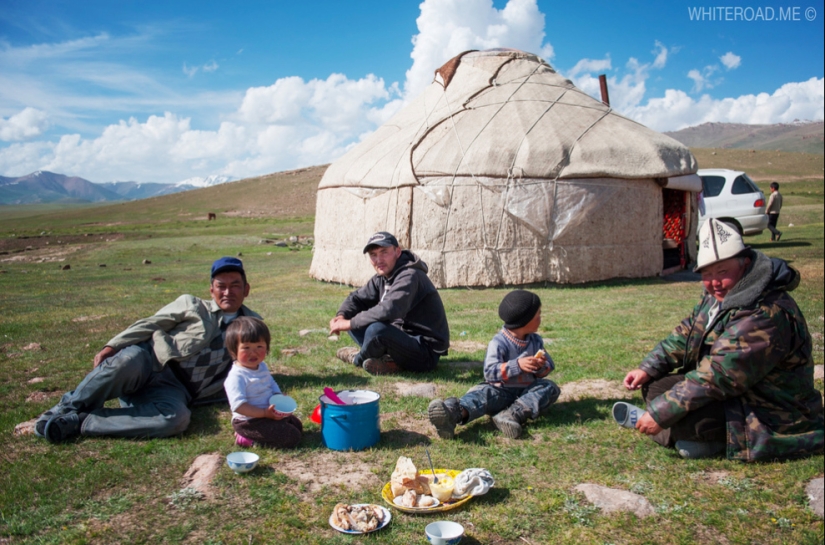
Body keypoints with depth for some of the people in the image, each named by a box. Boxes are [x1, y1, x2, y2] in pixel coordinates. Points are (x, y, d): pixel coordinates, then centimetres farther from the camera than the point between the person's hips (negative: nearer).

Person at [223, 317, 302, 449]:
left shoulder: (262, 367, 4)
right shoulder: (237, 377, -24)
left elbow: (272, 385, 18)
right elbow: (238, 406, -29)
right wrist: (265, 413, -30)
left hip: (270, 414, 9)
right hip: (250, 421, -9)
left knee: (297, 426, 19)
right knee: (291, 438, -15)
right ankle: (250, 440, -5)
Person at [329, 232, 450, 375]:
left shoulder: (409, 276, -21)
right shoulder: (381, 277, 7)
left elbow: (388, 310, -35)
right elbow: (357, 297, 14)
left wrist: (350, 323, -26)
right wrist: (341, 316, -8)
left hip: (426, 353, -9)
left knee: (376, 329, -33)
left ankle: (359, 359, -1)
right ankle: (389, 360, -6)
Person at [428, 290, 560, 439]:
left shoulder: (536, 341, 8)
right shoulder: (498, 343, -12)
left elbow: (549, 366, 9)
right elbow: (489, 372, -21)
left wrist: (542, 366, -15)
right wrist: (517, 365, -30)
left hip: (527, 391, 5)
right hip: (500, 391, -5)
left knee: (550, 387, -19)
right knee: (483, 392, -32)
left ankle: (513, 414, -42)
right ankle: (455, 413, -67)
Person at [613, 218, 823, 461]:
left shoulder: (766, 316, -30)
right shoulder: (719, 297, 1)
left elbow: (717, 377, -32)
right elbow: (686, 335, 12)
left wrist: (661, 414, -29)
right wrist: (648, 369, -1)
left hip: (767, 421, -9)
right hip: (736, 394, 10)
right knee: (654, 385, 3)